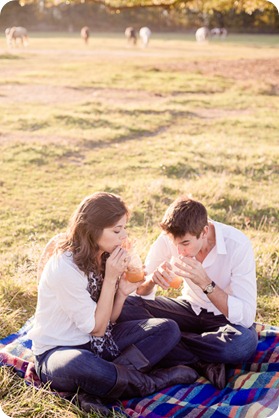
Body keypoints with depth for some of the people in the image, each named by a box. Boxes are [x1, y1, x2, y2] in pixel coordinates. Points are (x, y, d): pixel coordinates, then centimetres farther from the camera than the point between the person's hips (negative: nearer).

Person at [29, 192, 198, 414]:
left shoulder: (104, 256, 0)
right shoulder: (65, 267, -24)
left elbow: (107, 320, 5)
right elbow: (96, 327, -17)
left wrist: (123, 292, -14)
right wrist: (110, 278, -22)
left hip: (98, 342, 8)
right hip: (59, 350, -8)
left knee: (168, 329, -7)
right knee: (80, 366, -44)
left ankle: (95, 392, -20)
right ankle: (155, 380, -16)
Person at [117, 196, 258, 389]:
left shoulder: (238, 245, -25)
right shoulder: (169, 238, -16)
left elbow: (246, 317, -27)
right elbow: (140, 293, -7)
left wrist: (205, 283, -38)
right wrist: (152, 279, -30)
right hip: (190, 308, 4)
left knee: (245, 342, -39)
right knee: (124, 306, -20)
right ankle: (203, 364, -20)